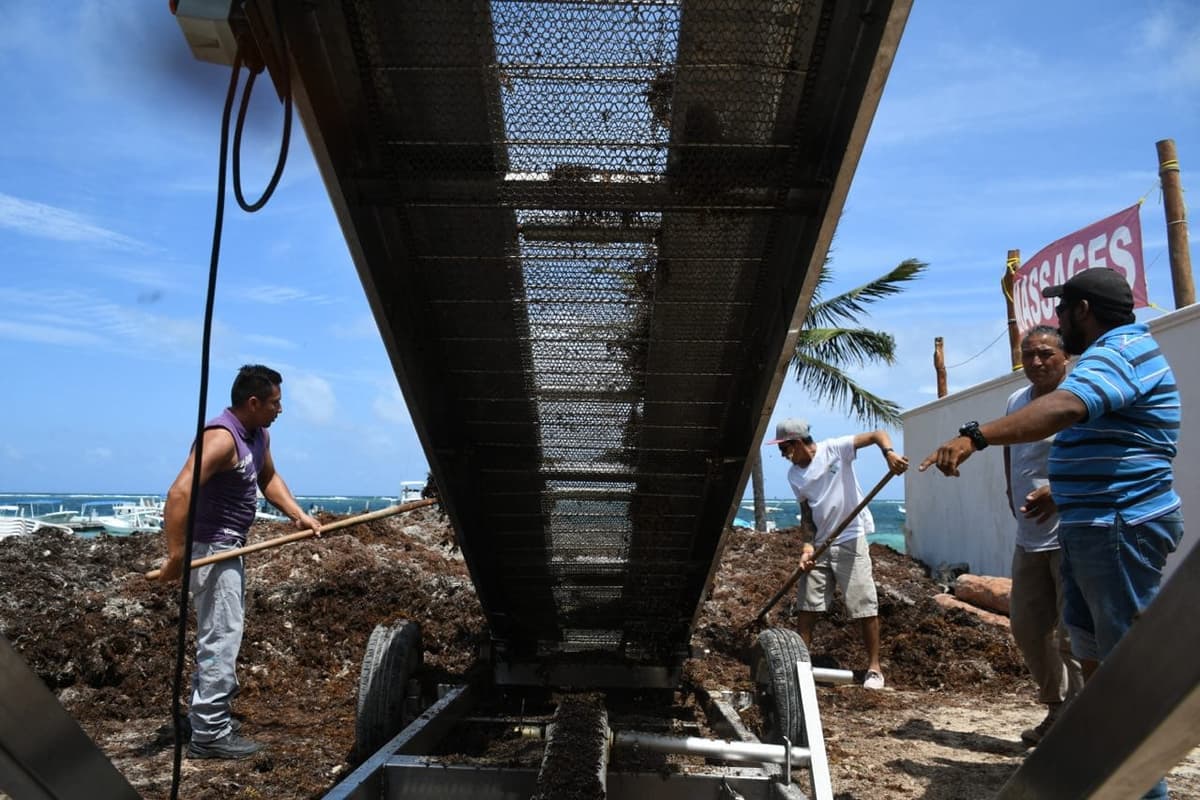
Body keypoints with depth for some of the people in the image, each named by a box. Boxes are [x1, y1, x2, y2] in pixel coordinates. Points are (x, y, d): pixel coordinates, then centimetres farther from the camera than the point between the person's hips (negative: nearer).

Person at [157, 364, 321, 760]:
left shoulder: (258, 435, 5)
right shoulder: (221, 437, -24)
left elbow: (268, 478, 19)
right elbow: (179, 493, -33)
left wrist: (299, 515, 6)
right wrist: (176, 556, -35)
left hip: (229, 548, 11)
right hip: (210, 548, -10)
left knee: (222, 634, 22)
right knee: (222, 637, -5)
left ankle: (208, 715, 38)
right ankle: (210, 734, 5)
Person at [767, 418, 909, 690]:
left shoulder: (834, 449, -10)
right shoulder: (794, 476, 5)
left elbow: (877, 434, -13)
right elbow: (807, 513, 6)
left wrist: (889, 453, -34)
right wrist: (807, 546, -8)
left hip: (851, 539, -5)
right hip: (820, 544, 6)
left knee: (865, 607, -1)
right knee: (806, 604, 7)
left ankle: (874, 667, 11)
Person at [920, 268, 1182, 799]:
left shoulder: (1120, 353, -18)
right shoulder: (1116, 352, 18)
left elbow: (1062, 409, -38)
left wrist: (975, 437, -46)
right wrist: (1060, 492, 31)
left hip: (1122, 528, -11)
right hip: (1089, 526, 11)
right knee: (1090, 650, 18)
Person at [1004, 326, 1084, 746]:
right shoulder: (1016, 401, 13)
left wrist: (1061, 493, -26)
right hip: (1029, 537, 8)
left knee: (1073, 633, -5)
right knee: (1026, 626, 14)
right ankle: (1057, 708, 31)